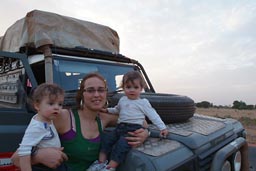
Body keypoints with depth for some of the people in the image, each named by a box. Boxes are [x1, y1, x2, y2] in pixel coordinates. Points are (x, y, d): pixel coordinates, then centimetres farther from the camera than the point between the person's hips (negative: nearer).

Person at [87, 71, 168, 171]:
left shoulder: (143, 102, 3)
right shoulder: (122, 100, 19)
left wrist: (162, 127, -4)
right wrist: (107, 110, 24)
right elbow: (117, 110, 38)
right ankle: (101, 162, -9)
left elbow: (153, 116, 2)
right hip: (120, 128, 6)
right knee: (106, 138, -12)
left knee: (122, 143, -29)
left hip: (134, 129, -6)